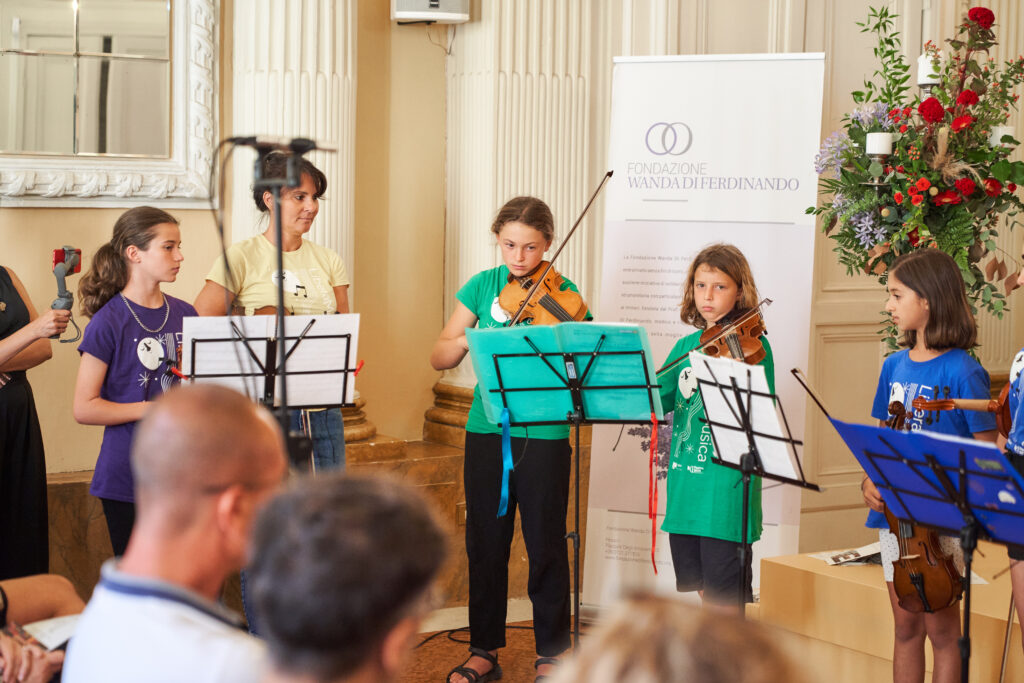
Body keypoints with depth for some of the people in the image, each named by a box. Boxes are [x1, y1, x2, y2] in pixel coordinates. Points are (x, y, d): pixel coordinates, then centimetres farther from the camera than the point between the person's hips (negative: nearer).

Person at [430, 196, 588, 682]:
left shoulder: (561, 294, -3)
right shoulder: (482, 286, 5)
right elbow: (439, 357, 2)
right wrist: (473, 339, -17)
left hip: (543, 435, -3)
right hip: (486, 429, 3)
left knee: (545, 545, 3)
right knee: (485, 542, 10)